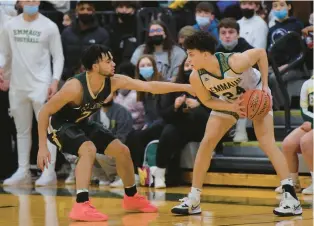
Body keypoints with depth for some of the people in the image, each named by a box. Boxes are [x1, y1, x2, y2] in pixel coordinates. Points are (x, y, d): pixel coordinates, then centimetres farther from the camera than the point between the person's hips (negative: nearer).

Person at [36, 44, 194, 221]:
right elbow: (45, 111, -27)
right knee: (89, 150, -34)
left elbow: (151, 87, -15)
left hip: (82, 123, 8)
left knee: (122, 151, 8)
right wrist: (43, 146, -29)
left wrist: (185, 87, -21)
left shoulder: (115, 82, -16)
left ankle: (132, 197, 29)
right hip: (59, 124, -8)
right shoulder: (75, 87, -34)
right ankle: (81, 206, -36)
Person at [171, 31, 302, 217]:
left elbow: (261, 53, -20)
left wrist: (265, 85, -22)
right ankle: (193, 200, 2)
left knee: (267, 142, -18)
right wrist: (232, 107, -28)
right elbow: (207, 101, -11)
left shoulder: (235, 62, -39)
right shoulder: (196, 78, -28)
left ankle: (291, 197, -19)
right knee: (207, 142, -6)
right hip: (227, 102, 4)